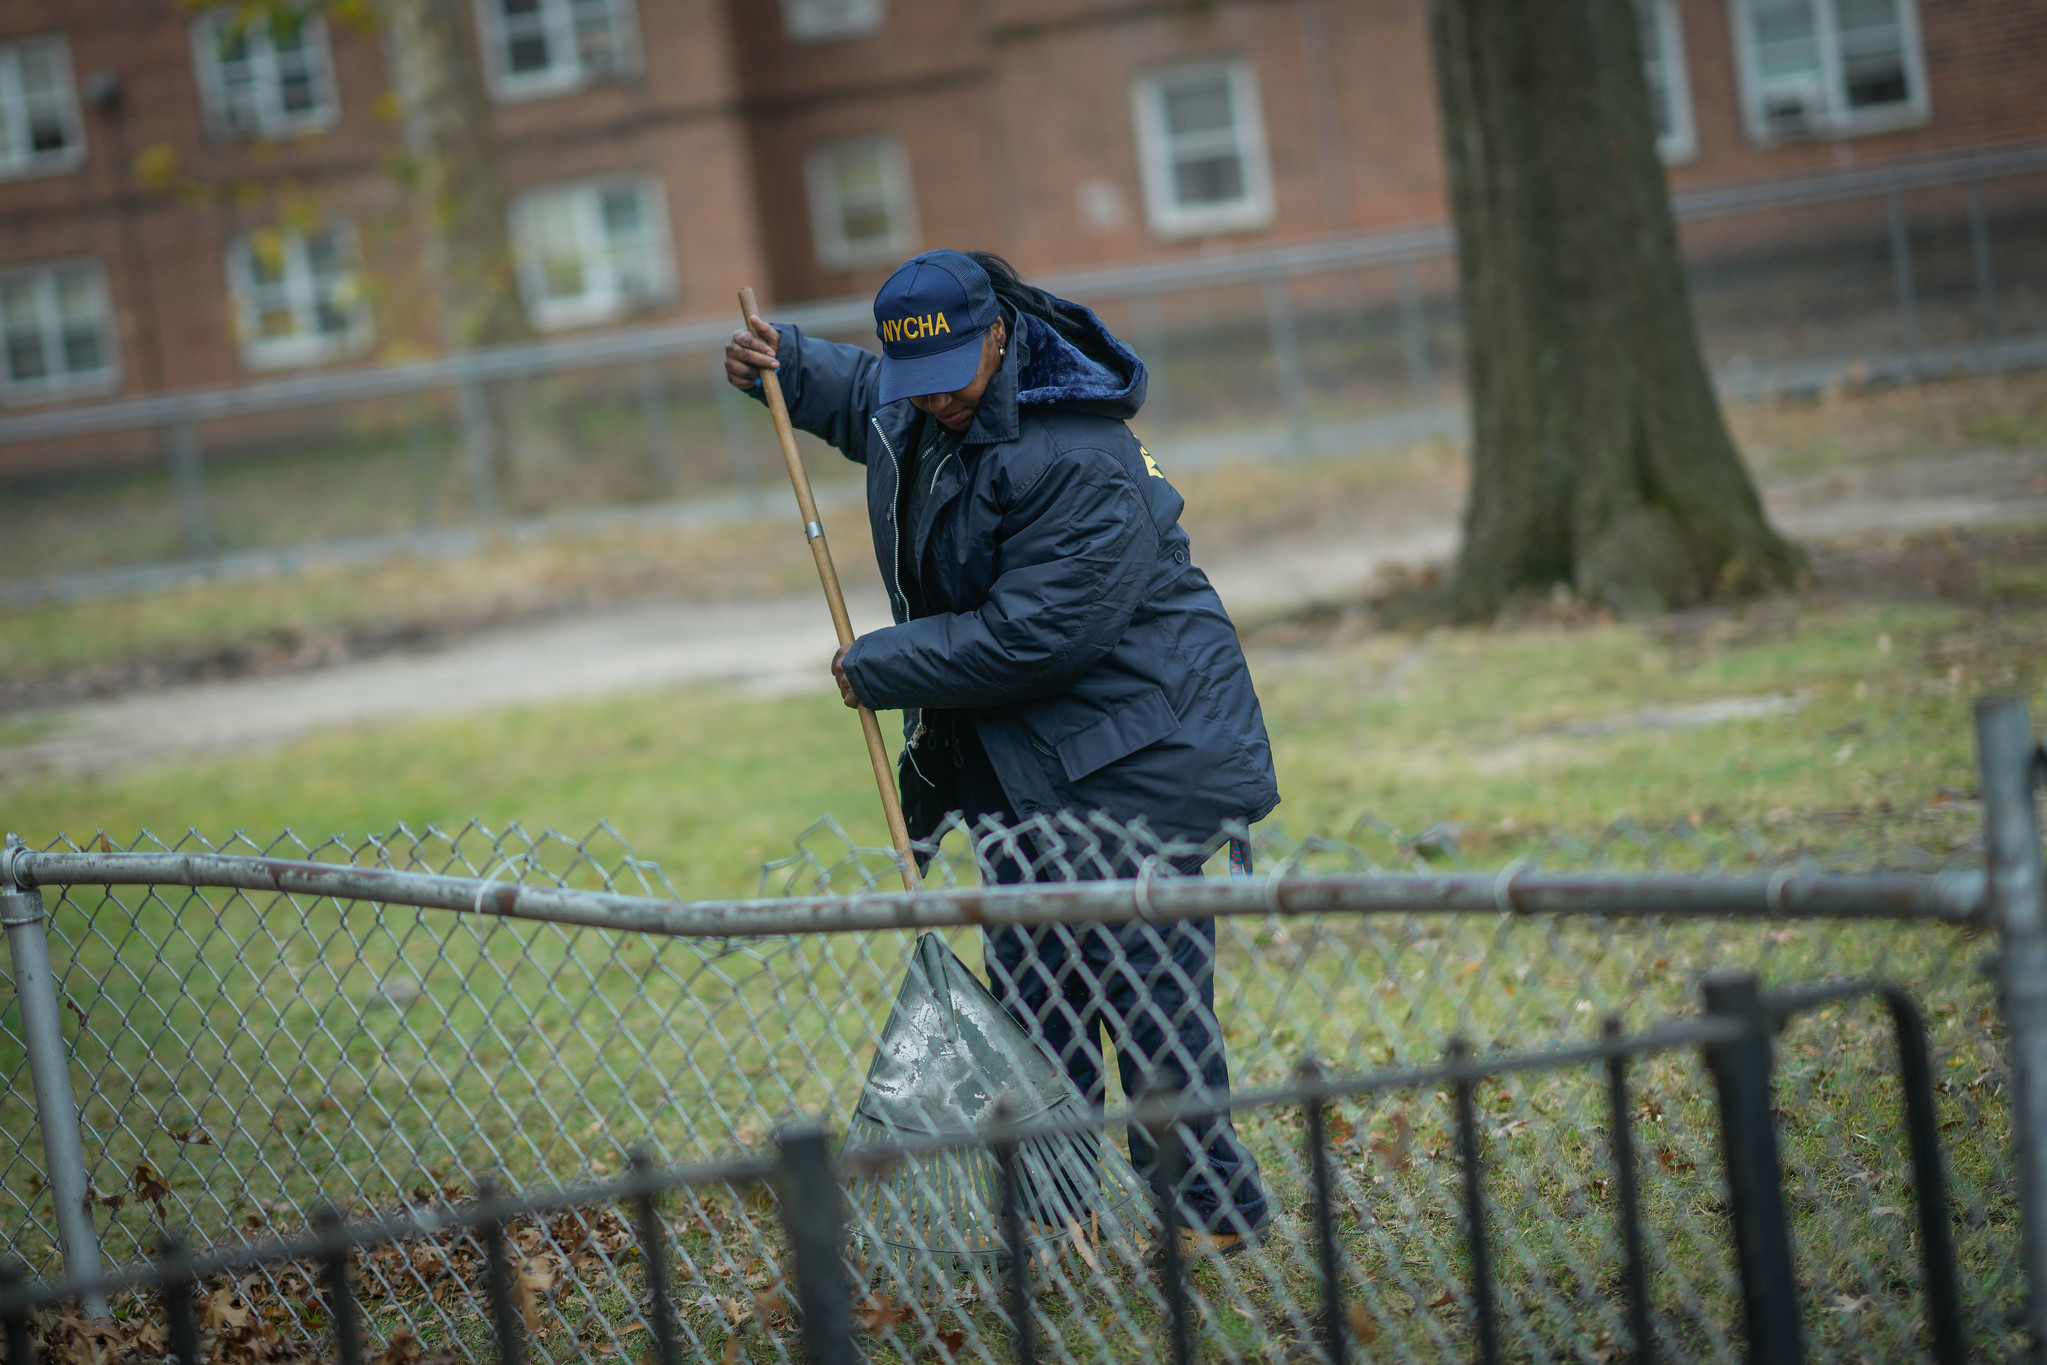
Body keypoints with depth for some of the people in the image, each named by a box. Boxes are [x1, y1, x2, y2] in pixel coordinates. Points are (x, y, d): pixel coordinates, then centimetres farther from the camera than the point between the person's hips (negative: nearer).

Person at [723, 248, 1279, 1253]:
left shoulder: (1081, 464, -24)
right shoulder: (912, 406, 5)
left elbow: (1028, 637, -27)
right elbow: (860, 394, 33)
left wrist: (880, 669, -17)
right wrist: (783, 365, 13)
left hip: (1127, 759, -9)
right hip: (1016, 767, 9)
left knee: (1145, 980, -8)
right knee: (1028, 983, 12)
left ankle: (1204, 1205, 3)